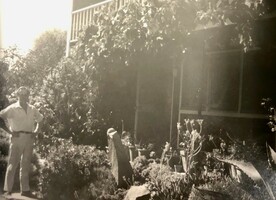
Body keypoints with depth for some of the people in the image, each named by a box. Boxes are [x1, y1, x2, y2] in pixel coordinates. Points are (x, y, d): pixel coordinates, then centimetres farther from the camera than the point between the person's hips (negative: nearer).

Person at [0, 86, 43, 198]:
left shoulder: (32, 109, 11)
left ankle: (25, 190, 17)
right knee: (12, 164, -4)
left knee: (26, 165, 10)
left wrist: (36, 130, 8)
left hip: (29, 139, 5)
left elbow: (39, 120, 25)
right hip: (17, 138, -5)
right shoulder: (12, 108, -3)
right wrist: (9, 131, -12)